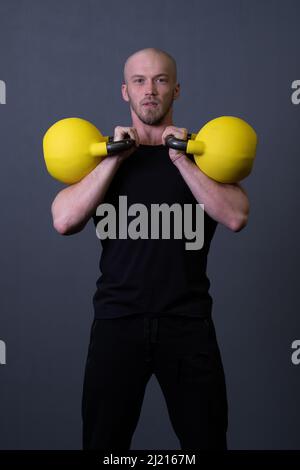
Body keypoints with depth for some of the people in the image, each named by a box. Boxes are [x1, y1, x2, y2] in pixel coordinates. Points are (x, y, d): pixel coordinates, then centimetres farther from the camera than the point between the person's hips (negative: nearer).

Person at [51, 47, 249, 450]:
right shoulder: (103, 154, 8)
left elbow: (236, 217, -11)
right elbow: (64, 221, -8)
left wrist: (182, 161, -15)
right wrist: (114, 158, -10)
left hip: (188, 322, 0)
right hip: (118, 320, 1)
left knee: (206, 440, 7)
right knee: (103, 440, 8)